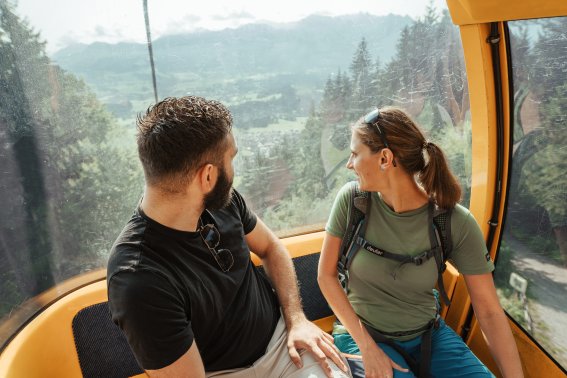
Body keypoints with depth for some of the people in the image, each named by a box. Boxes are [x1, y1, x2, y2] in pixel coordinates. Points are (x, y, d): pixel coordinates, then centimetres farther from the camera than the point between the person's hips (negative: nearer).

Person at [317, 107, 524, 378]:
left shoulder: (457, 223, -17)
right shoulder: (351, 200, -16)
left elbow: (489, 312, -10)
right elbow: (326, 275, -9)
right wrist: (367, 347, -12)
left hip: (428, 334, 2)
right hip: (364, 334, -1)